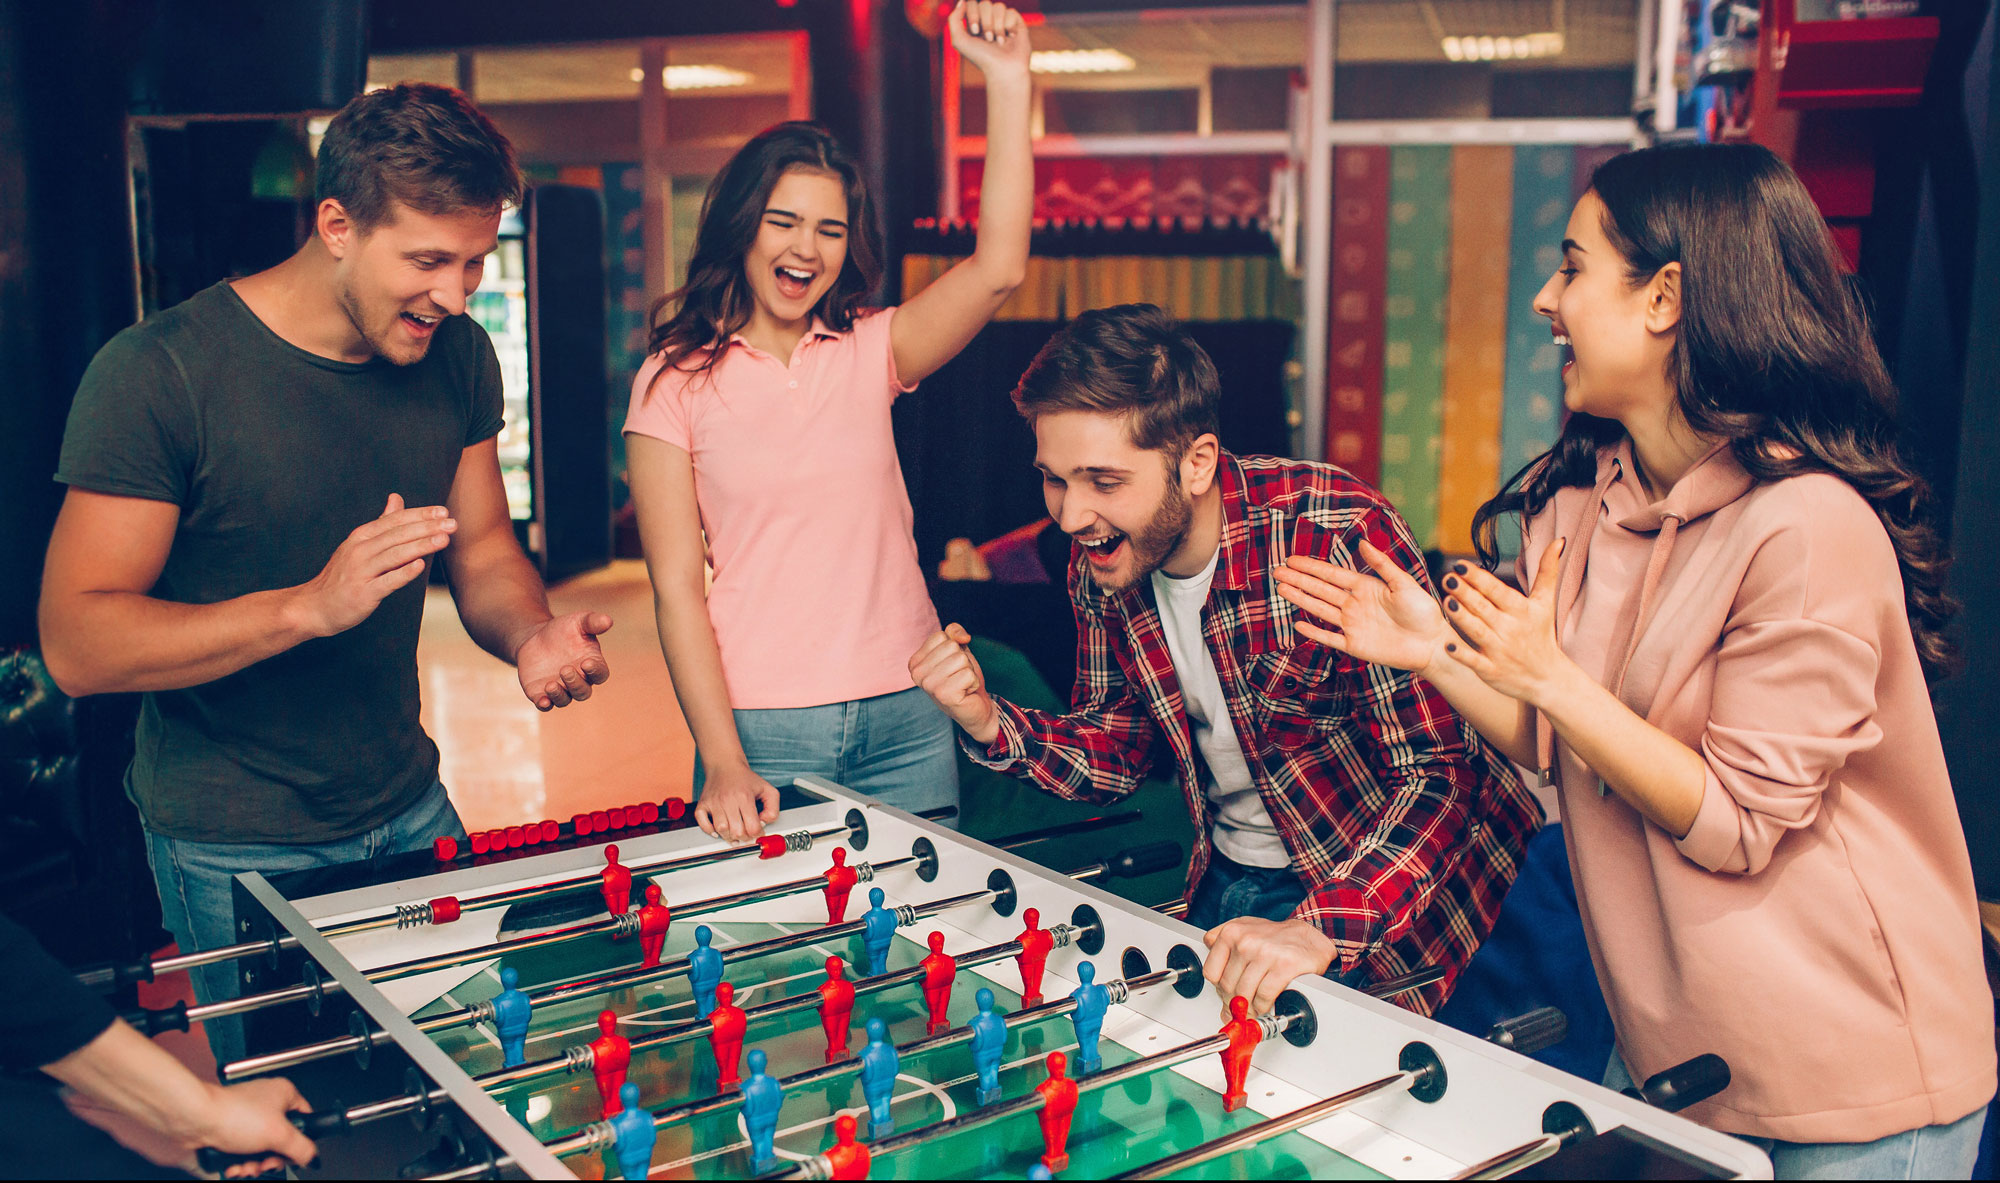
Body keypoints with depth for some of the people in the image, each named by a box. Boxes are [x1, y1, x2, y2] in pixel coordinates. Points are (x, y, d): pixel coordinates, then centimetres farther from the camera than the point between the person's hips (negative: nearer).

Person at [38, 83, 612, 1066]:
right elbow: (77, 644, -20)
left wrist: (532, 635, -14)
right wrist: (310, 605, -32)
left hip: (410, 811, 5)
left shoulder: (458, 357, -1)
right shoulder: (157, 373, -18)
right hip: (235, 851, -5)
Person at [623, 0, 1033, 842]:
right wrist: (723, 764, -13)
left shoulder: (871, 352, 6)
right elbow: (676, 586, -5)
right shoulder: (676, 380, 0)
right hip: (761, 729, -2)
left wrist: (1006, 81, -14)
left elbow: (998, 271, -11)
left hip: (906, 720, 2)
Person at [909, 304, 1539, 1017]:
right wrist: (989, 725, -15)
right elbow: (1116, 757, 4)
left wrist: (1321, 932, -40)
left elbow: (1440, 773, -27)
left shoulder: (1339, 537, -29)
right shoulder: (1099, 567, -7)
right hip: (1234, 882, 6)